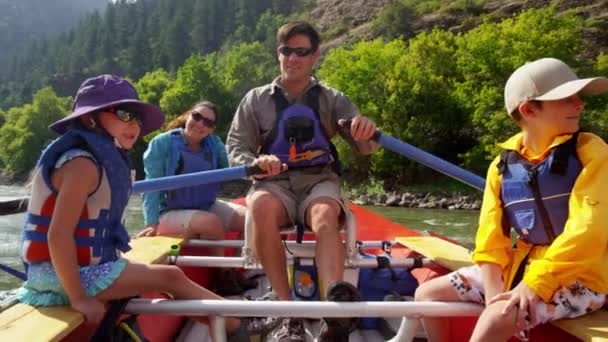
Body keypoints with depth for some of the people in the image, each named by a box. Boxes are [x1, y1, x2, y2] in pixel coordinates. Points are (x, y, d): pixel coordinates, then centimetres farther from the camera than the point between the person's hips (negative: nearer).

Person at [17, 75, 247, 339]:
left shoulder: (107, 160, 9)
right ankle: (236, 322, 3)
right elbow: (58, 236, -26)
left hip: (87, 265, 9)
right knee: (171, 277, -8)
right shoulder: (83, 163, -20)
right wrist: (79, 298, -24)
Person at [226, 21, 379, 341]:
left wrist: (367, 133, -25)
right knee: (261, 208, -36)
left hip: (319, 181, 0)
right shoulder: (256, 100, 11)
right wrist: (256, 162, -19)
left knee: (325, 216, -36)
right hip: (274, 182, 0)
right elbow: (236, 148, 6)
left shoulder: (332, 100, 10)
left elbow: (366, 146, 1)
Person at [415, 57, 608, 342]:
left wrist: (534, 285, -25)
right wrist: (494, 292, -16)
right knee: (428, 295, 0)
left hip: (579, 278, -5)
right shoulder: (502, 166, 2)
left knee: (499, 318, -31)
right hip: (519, 269, 5)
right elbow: (491, 239, -1)